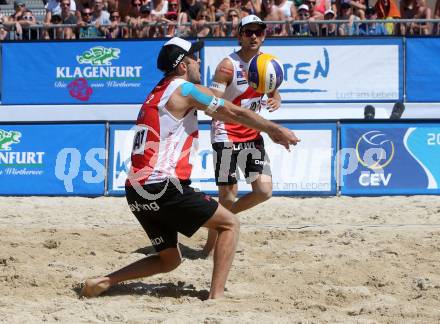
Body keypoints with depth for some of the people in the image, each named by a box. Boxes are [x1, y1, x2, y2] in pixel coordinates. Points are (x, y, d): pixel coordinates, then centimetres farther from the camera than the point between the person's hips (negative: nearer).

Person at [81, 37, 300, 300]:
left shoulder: (157, 93, 24)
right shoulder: (186, 89, -2)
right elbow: (236, 113, 3)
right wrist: (275, 130, 16)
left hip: (136, 191, 9)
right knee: (230, 224, 4)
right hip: (162, 187, -9)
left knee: (169, 260, 21)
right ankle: (217, 296, -7)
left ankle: (104, 282, 7)